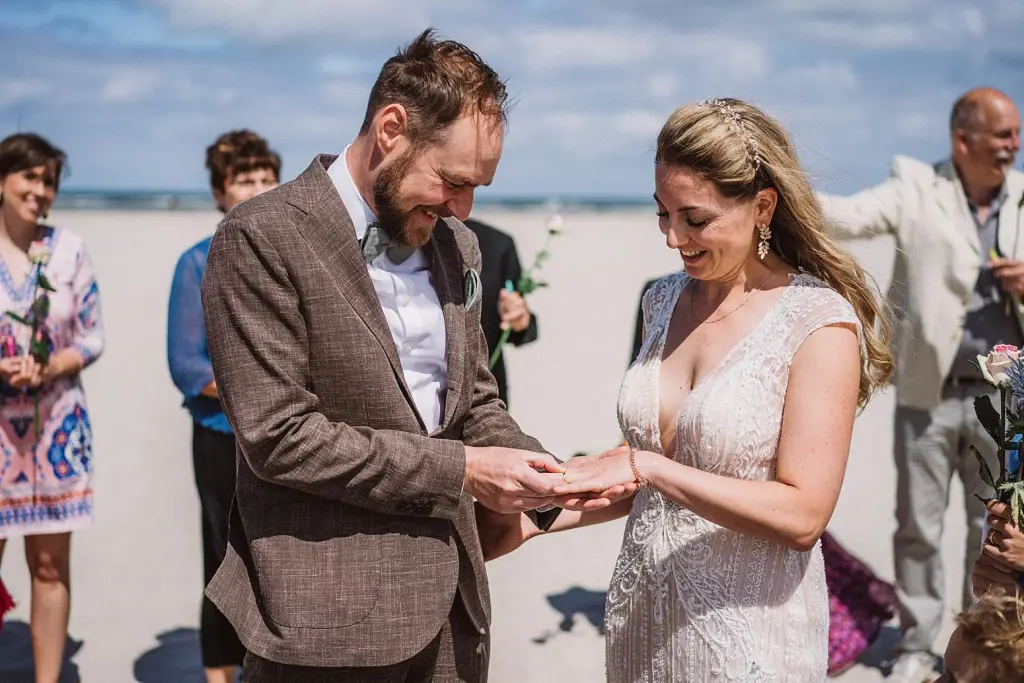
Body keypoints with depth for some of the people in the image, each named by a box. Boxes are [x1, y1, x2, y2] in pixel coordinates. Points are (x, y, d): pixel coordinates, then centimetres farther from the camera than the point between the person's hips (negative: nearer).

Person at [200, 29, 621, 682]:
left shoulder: (455, 244, 10)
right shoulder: (262, 238, -13)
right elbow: (279, 436, -18)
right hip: (331, 613, -6)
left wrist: (551, 482, -1)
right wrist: (459, 469, -16)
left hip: (452, 600, 7)